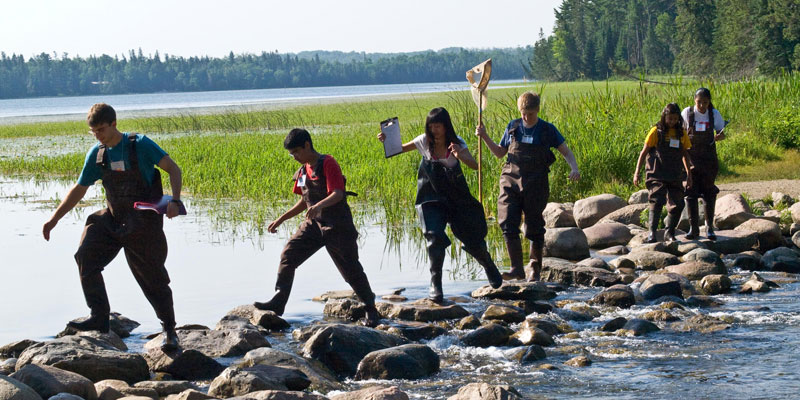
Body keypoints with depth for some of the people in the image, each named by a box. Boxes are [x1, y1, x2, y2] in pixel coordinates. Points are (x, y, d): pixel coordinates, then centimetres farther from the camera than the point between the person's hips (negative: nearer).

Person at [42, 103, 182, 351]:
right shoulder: (97, 154, 5)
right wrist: (54, 219, 11)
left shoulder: (140, 145, -10)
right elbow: (79, 190, 14)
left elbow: (173, 169, -12)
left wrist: (174, 201, -28)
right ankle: (99, 318, -8)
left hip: (143, 221, -5)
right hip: (112, 219, 5)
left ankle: (169, 330, 11)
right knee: (86, 256, -13)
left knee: (152, 277, -3)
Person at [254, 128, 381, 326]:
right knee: (288, 255, -6)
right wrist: (281, 219, 18)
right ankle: (278, 302, -4)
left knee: (351, 269, 0)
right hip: (314, 224, 7)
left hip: (337, 226, -7)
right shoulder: (303, 170, 11)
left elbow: (338, 194, -26)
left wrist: (319, 206, -44)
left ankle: (371, 311, 13)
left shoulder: (328, 163, -13)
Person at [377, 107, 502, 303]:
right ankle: (435, 283, -6)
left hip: (456, 197, 0)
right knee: (435, 237, -20)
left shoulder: (456, 144, -11)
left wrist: (460, 156, -44)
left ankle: (489, 266, 39)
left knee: (473, 237, 7)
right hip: (431, 198, 0)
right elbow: (400, 149, 6)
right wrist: (387, 140, -15)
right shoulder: (425, 141, -5)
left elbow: (475, 165, -24)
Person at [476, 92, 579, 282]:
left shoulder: (547, 130, 2)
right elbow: (500, 153, 18)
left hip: (535, 185, -2)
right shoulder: (513, 127, 8)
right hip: (511, 181, 2)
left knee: (534, 229, 5)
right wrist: (485, 137, 5)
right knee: (508, 224, -13)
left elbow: (566, 151, 5)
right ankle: (517, 268, -13)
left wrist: (574, 168, -14)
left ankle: (535, 269, 20)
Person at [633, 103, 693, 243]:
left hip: (675, 176, 5)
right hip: (657, 175, -5)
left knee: (677, 204, 3)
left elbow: (685, 154, 20)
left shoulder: (681, 133, 9)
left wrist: (688, 173, 19)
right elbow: (644, 152, 0)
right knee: (657, 201, -18)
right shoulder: (656, 131, -3)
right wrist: (637, 172, -4)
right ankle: (652, 233, -21)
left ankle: (669, 233, 17)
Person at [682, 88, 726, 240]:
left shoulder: (714, 114, -4)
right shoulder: (687, 113, -7)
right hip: (691, 157, -1)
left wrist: (720, 136, -18)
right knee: (691, 192, -3)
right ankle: (693, 229, 3)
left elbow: (721, 130, 5)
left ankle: (709, 227, 16)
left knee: (709, 193, 4)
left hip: (708, 158, 1)